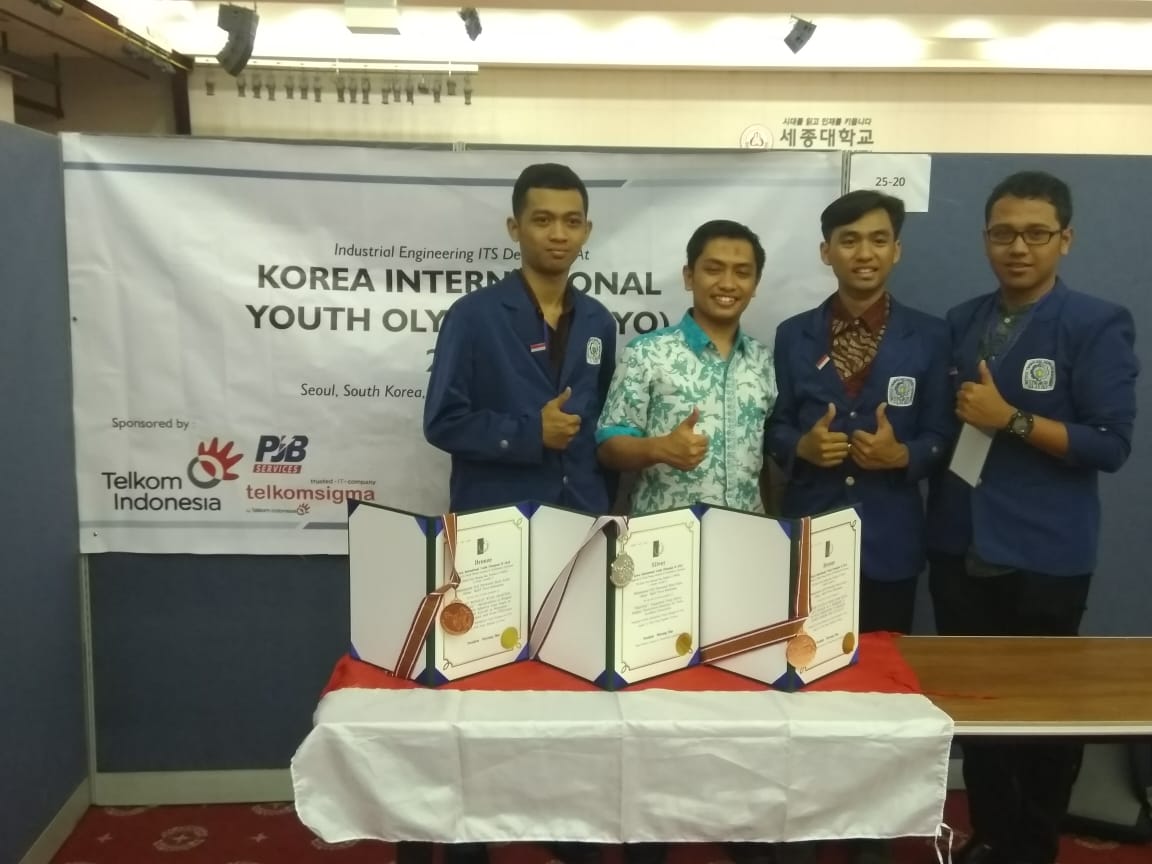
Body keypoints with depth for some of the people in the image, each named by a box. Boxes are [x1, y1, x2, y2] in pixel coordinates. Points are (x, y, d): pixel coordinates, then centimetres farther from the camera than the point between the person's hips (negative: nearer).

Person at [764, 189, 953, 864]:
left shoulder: (928, 336, 2)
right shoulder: (794, 335, 5)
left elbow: (941, 438, 2)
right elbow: (775, 430, 6)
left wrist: (901, 454, -18)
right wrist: (802, 446, -15)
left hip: (888, 542, 0)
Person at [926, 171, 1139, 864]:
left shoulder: (1099, 326, -7)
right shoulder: (961, 323, 8)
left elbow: (1112, 444, -12)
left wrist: (1011, 420, -19)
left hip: (1044, 558, -4)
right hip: (958, 547, 4)